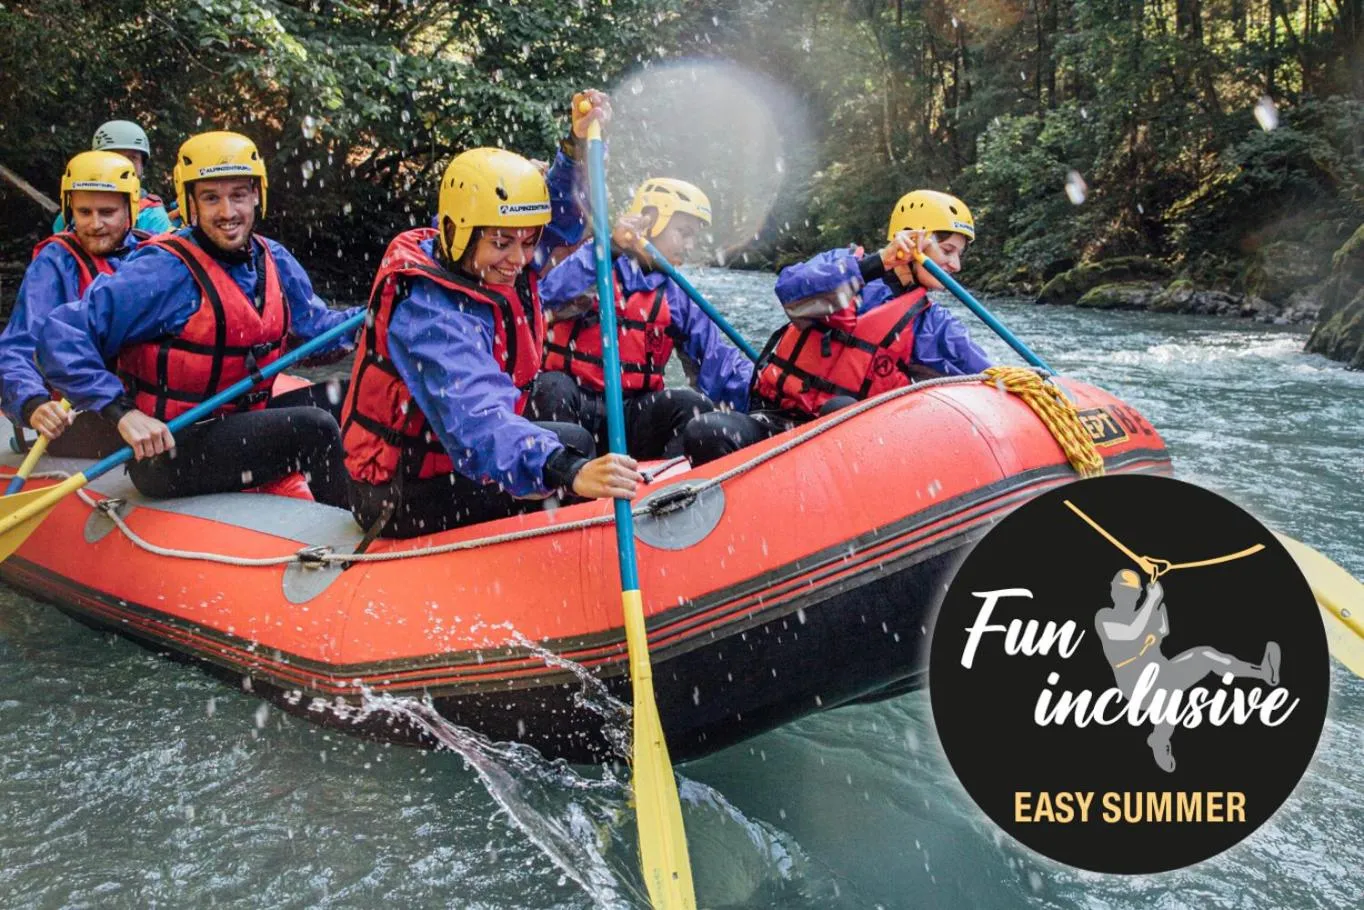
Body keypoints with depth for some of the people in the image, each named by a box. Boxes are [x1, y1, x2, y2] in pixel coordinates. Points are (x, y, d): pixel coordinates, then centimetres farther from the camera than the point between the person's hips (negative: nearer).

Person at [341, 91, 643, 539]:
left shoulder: (476, 263, -3)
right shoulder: (429, 313, -30)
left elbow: (559, 220, 9)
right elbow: (474, 421, -45)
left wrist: (578, 145, -10)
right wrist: (567, 471, -61)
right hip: (400, 498, -9)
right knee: (574, 443, -12)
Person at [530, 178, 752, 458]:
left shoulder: (679, 298, 16)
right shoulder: (595, 262, 2)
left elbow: (717, 362, 9)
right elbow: (552, 297, -21)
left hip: (632, 415, 4)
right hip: (570, 404, -4)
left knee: (694, 405, -21)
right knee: (553, 388, -35)